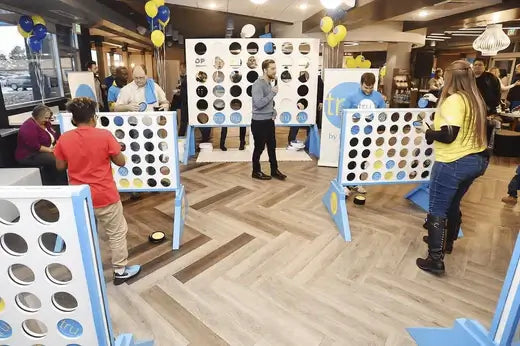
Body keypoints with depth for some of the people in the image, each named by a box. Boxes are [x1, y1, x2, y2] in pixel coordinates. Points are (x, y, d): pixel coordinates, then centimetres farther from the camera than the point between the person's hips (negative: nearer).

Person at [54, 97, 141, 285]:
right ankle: (120, 270, 22)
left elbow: (60, 166, 7)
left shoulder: (64, 139, -5)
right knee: (117, 233, 12)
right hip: (105, 196, -4)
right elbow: (121, 162, -8)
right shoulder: (105, 135, -15)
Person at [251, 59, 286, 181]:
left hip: (269, 121, 8)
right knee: (259, 148, 4)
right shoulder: (258, 84, -17)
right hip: (259, 122, -8)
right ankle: (256, 172, 20)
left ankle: (274, 170, 26)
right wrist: (273, 93, -22)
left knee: (272, 146, 14)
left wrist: (274, 112, 5)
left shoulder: (269, 83, 10)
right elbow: (259, 103, -28)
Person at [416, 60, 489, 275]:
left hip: (453, 162, -9)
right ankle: (447, 242, 41)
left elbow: (448, 136, -23)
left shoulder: (454, 100, -17)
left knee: (437, 210, -1)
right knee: (453, 204, 24)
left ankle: (435, 260, 3)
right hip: (476, 160, 9)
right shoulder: (476, 100, 10)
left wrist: (428, 132, -5)